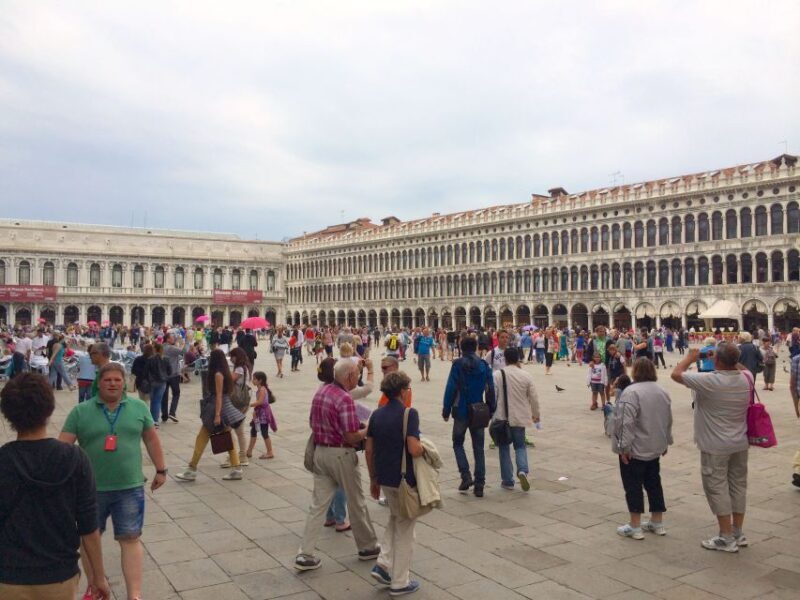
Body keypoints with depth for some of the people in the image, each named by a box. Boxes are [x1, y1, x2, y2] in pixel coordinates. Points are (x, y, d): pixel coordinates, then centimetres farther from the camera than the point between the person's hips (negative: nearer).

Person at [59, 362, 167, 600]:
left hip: (130, 487, 0)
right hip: (91, 488, 0)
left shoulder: (139, 407, 0)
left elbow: (152, 439, 9)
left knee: (130, 539, 2)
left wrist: (161, 470, 11)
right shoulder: (81, 411, -4)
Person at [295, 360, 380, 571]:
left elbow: (313, 422, 16)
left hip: (320, 451, 7)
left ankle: (305, 555, 6)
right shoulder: (345, 399, -21)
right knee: (356, 503, 11)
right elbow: (351, 436, -23)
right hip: (341, 455, -7)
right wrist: (368, 430, -6)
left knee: (318, 505, 8)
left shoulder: (320, 392, 5)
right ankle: (368, 547, 27)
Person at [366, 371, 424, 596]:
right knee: (404, 528, 9)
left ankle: (384, 563, 15)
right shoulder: (409, 413, -17)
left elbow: (369, 451, 6)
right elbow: (414, 450, -25)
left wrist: (373, 479, 16)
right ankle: (400, 582, 17)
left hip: (384, 478, 6)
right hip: (404, 480, -6)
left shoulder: (376, 415, 3)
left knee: (395, 519, 27)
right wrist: (425, 448, -3)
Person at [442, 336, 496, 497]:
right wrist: (490, 410, 11)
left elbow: (451, 388, -11)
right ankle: (479, 485, 9)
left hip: (461, 412, -3)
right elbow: (490, 390, 2)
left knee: (458, 443, 15)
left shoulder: (458, 364, -8)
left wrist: (446, 410, -4)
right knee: (478, 448, 10)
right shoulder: (484, 365, 2)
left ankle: (466, 476, -1)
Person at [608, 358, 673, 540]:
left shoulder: (631, 392, -20)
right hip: (655, 448, 8)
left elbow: (626, 422, -25)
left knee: (633, 486, 1)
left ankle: (635, 527, 5)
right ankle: (657, 523, 24)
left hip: (634, 450, -8)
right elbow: (668, 420, 15)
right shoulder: (662, 391, 7)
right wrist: (665, 442, 23)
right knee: (653, 483, 16)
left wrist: (624, 446, -20)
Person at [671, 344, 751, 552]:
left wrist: (690, 357, 0)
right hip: (740, 444, 7)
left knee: (717, 488, 3)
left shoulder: (709, 381, -24)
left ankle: (727, 538, 8)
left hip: (715, 447, -6)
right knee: (738, 486, 16)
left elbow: (676, 373, -14)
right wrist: (730, 359, 15)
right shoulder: (747, 378, -6)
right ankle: (738, 533, 26)